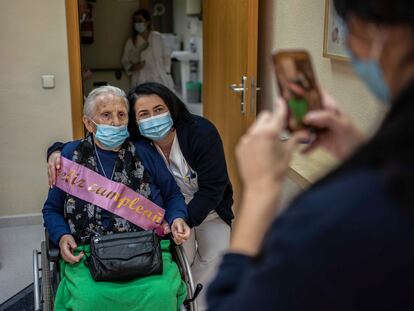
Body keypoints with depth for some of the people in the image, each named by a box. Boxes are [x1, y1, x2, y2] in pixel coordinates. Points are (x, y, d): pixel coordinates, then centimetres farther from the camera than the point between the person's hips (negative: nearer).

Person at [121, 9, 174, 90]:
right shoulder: (130, 42, 3)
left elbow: (166, 56, 12)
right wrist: (132, 67, -8)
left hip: (160, 80, 1)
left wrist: (167, 71, 5)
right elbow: (124, 61, 11)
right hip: (141, 82, -1)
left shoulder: (157, 37, 5)